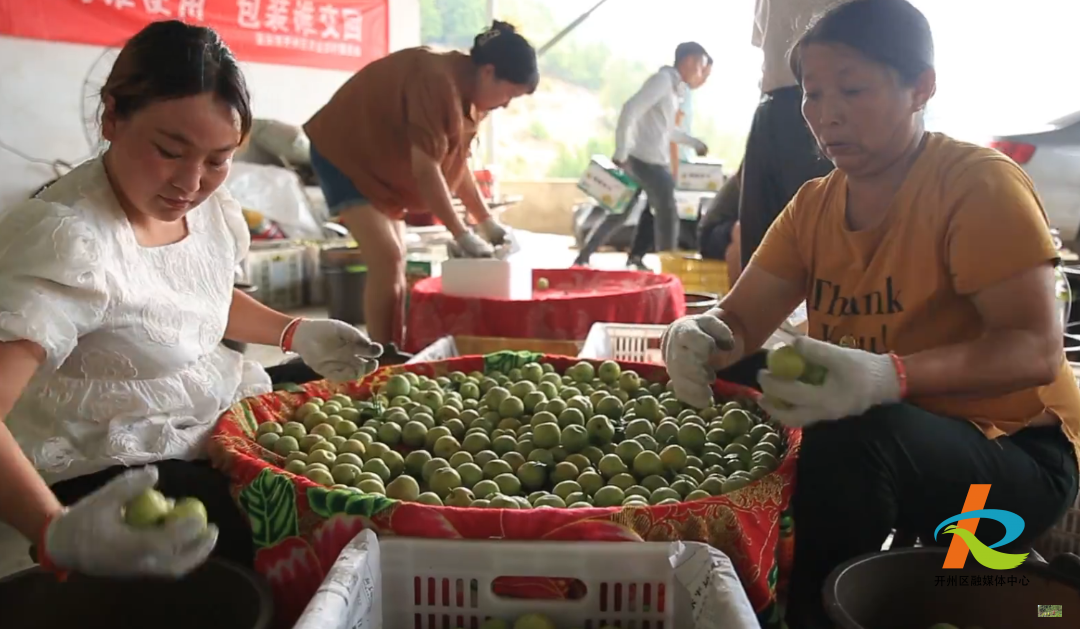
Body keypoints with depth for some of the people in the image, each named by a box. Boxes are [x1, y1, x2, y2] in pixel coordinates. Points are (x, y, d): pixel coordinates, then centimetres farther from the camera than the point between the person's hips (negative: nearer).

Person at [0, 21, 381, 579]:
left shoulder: (215, 212, -1)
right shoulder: (66, 241, -26)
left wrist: (296, 333, 3)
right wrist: (57, 532, -53)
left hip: (224, 430, 8)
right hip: (118, 479, -8)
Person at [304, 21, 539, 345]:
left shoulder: (469, 92, -1)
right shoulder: (438, 82, -30)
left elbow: (455, 163, 6)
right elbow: (425, 169, -31)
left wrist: (488, 222, -1)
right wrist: (461, 235, -27)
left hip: (380, 162, 10)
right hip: (342, 154, -10)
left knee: (396, 262, 6)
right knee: (386, 258, -18)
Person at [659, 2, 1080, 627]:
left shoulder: (979, 186, -17)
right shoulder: (814, 204, 3)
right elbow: (740, 321, -1)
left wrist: (889, 377, -42)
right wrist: (701, 337, -26)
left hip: (1014, 454, -6)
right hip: (880, 441, 6)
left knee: (849, 439, -33)